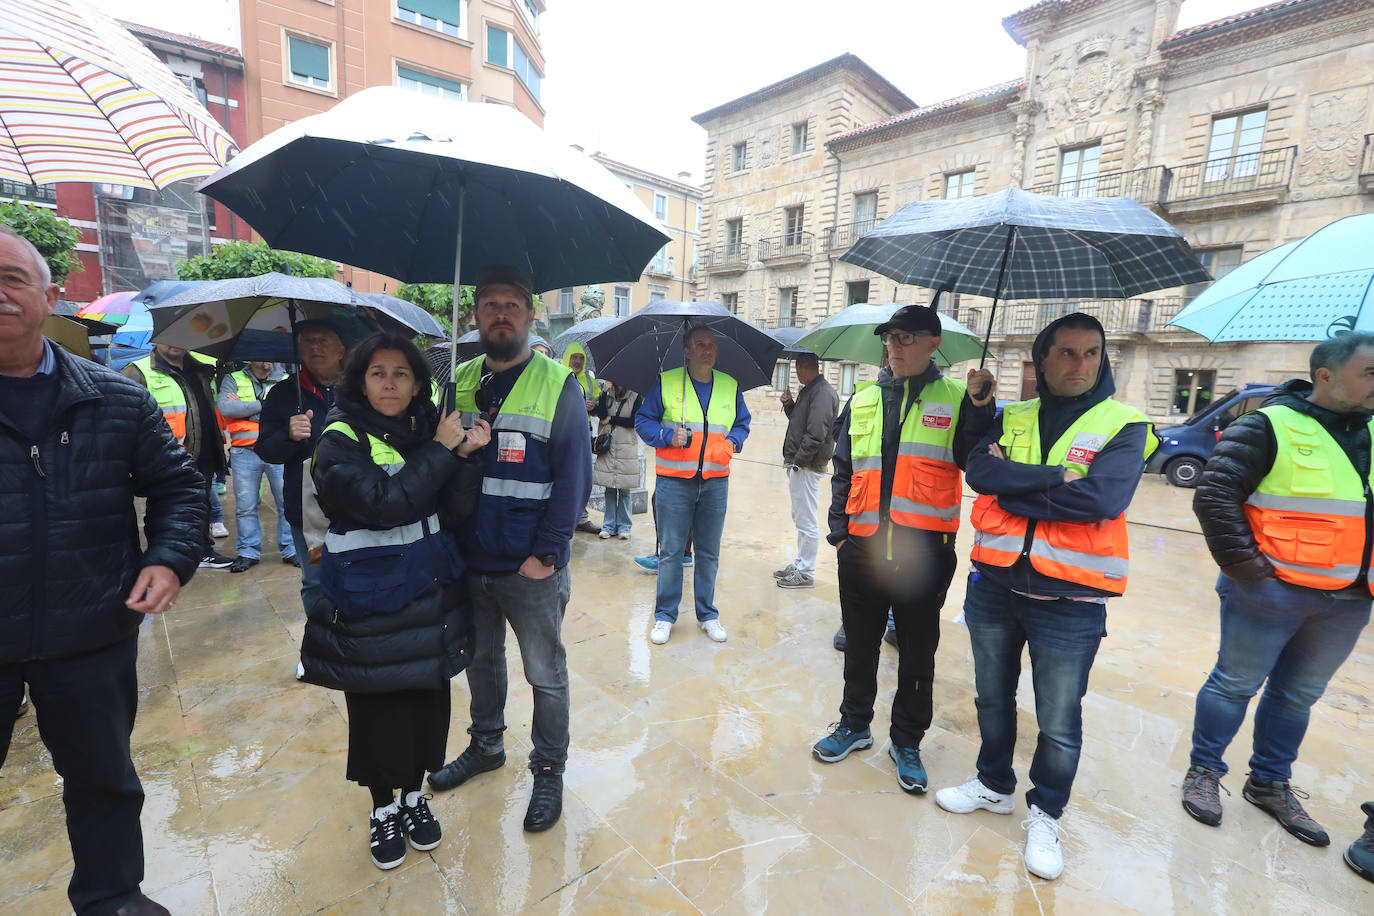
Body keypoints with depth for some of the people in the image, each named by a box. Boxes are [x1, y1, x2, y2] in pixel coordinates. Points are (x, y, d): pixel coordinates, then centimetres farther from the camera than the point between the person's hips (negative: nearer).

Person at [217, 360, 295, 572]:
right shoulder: (233, 380, 10)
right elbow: (225, 408, -7)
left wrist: (243, 408, -6)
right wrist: (262, 405, -7)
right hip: (244, 453, 0)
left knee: (287, 502, 1)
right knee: (245, 506, 5)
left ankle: (291, 549, 13)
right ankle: (248, 551, 17)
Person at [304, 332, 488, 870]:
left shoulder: (428, 431, 4)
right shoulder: (341, 439, -9)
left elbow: (454, 514, -3)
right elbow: (383, 504, -26)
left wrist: (467, 456, -16)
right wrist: (440, 452, -19)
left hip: (431, 593, 4)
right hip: (368, 599, -4)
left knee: (427, 696, 14)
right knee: (377, 705, 10)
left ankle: (414, 795, 38)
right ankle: (383, 808, 36)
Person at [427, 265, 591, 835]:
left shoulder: (558, 383, -8)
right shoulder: (458, 381, 6)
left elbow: (574, 476, -12)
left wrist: (546, 553, -17)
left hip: (532, 569, -4)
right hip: (468, 562, 5)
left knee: (546, 675, 11)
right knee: (480, 661, 23)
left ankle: (549, 771, 33)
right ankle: (485, 746, 47)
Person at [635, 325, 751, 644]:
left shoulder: (730, 386, 11)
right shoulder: (666, 382, 2)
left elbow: (742, 424, 19)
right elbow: (643, 420, 4)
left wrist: (733, 442, -2)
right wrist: (667, 435, -14)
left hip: (715, 481, 3)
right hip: (674, 480, -2)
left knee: (709, 552, 12)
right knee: (670, 552, 3)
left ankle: (708, 615, 27)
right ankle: (665, 615, 19)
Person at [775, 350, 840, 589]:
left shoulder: (822, 393, -16)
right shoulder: (809, 390, 15)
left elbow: (816, 434, -23)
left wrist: (798, 461, -19)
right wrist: (789, 404, 7)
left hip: (807, 466, -11)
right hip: (798, 464, 11)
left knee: (807, 521, -2)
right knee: (801, 518, 18)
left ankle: (806, 573, 7)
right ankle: (800, 563, 30)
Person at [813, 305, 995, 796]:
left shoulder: (955, 399, 0)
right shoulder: (862, 401, 8)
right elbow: (843, 473, 10)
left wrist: (980, 404, -20)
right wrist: (839, 530, 6)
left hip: (924, 550, -2)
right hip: (862, 548, 3)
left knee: (917, 654, 13)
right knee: (859, 646, 17)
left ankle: (907, 741, 33)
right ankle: (855, 725, 37)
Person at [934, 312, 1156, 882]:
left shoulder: (1123, 426, -4)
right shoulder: (1011, 418, 5)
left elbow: (1102, 498, -21)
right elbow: (979, 471, -13)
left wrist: (1014, 487, -15)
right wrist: (1057, 478, -18)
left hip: (1069, 600, -3)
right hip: (994, 584, 3)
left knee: (1059, 724, 9)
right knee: (992, 698, 20)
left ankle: (1045, 814, 35)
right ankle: (994, 785, 44)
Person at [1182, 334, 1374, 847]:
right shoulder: (1271, 428, -12)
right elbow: (1214, 496, -17)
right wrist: (1244, 566, -18)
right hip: (1272, 593, -6)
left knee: (1299, 695, 18)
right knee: (1236, 684, 6)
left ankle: (1270, 783, 35)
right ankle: (1203, 771, 23)